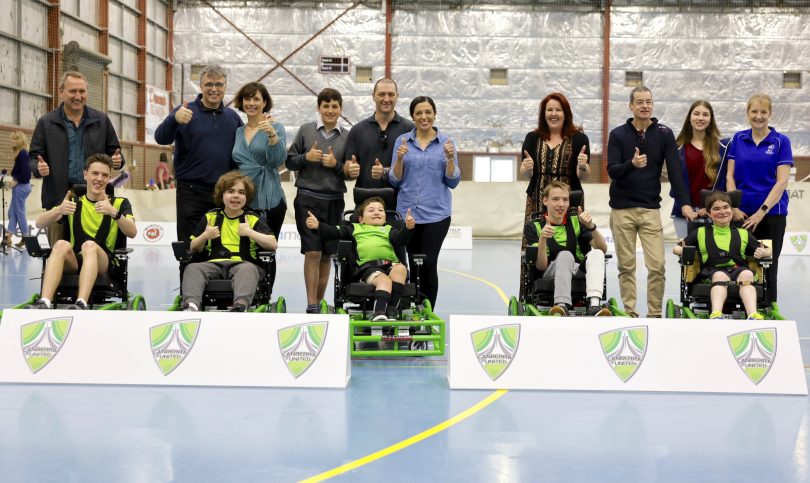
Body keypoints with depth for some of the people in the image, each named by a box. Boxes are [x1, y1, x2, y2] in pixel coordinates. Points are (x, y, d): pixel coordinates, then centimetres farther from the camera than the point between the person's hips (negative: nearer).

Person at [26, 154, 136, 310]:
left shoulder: (120, 203, 13)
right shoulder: (73, 202, 17)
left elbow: (132, 233, -6)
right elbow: (39, 224, 3)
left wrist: (114, 213, -25)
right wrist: (58, 210, -19)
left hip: (105, 264, -2)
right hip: (73, 263, 2)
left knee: (90, 245, -33)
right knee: (62, 245, -30)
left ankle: (81, 304, -52)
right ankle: (44, 303, -46)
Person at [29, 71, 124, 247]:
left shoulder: (101, 120, 11)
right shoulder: (46, 123, 8)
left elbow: (114, 151, 17)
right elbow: (33, 157, 9)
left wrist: (118, 161, -7)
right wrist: (38, 168, -14)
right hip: (58, 197, -1)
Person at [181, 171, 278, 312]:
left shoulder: (253, 219, 13)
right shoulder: (210, 217, 20)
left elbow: (273, 245, 1)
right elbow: (194, 249, 20)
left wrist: (249, 232, -6)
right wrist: (205, 236, 0)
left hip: (242, 264, -2)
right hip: (214, 263, 2)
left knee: (248, 269, -37)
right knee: (192, 268, -26)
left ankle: (241, 305, -61)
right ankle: (191, 305, -49)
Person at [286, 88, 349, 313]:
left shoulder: (347, 136, 7)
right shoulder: (306, 130, 6)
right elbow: (289, 161, 9)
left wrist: (336, 164, -9)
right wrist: (306, 157, -9)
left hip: (334, 201, 2)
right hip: (308, 199, -2)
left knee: (327, 255, 6)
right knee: (312, 253, -9)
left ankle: (319, 302, 17)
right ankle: (311, 305, -5)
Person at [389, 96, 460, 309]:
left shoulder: (446, 142, 4)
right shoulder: (402, 141, 5)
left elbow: (453, 182, 2)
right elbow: (395, 180, 3)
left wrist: (450, 158, -13)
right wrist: (400, 158, -13)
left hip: (436, 213, -1)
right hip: (408, 211, 2)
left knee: (429, 263, -11)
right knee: (413, 264, 6)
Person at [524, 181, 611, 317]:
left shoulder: (576, 222, 14)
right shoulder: (534, 227, 5)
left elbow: (603, 249, 0)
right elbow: (541, 266, -6)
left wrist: (591, 226, -17)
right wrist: (542, 239, -22)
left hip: (580, 273, 3)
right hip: (551, 275, -3)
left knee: (596, 254, -26)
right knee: (565, 255, -32)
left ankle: (594, 305, -45)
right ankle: (562, 306, -50)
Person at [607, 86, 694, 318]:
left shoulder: (664, 134, 3)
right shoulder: (618, 135, 3)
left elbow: (675, 170, -3)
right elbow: (612, 171, -5)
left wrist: (685, 203, -14)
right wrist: (632, 164, -26)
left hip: (651, 209, 0)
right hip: (622, 209, 0)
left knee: (657, 265, -6)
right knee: (626, 266, 4)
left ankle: (655, 313, 5)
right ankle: (629, 313, 12)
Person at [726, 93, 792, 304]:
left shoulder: (781, 141, 0)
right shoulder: (738, 139, 8)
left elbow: (782, 181, -6)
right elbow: (730, 176, 7)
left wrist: (762, 211, -13)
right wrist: (734, 207, -5)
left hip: (771, 214, -2)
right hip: (742, 214, 2)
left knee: (767, 267, 2)